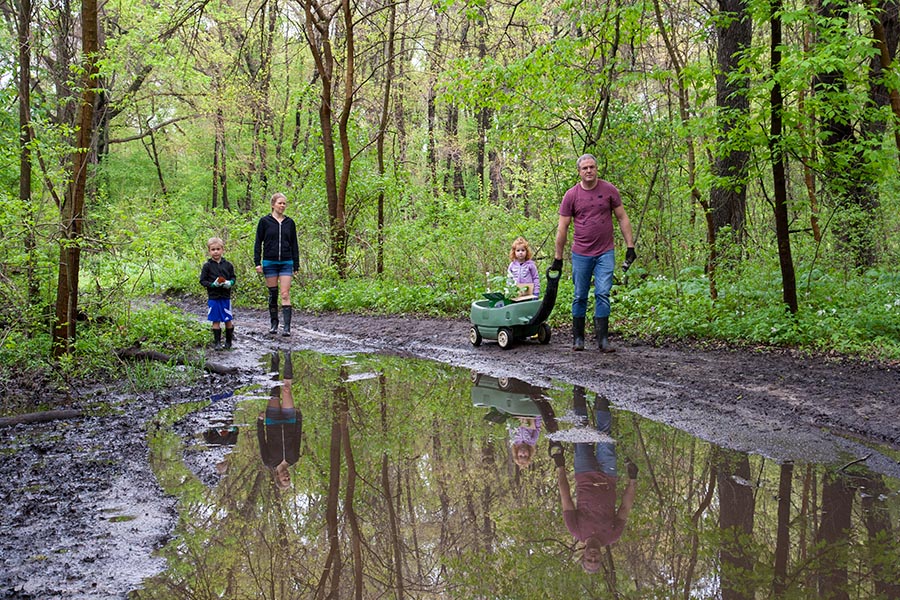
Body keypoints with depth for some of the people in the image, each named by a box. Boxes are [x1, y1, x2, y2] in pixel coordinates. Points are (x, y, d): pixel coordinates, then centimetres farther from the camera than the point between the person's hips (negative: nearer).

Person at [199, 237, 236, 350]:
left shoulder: (228, 265, 3)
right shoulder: (207, 266, -2)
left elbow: (233, 277, 12)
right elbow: (202, 281, -1)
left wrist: (230, 283, -10)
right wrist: (213, 284, -17)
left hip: (226, 297, 1)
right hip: (213, 297, -1)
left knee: (228, 320, 6)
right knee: (216, 321, 4)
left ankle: (229, 341, 20)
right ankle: (217, 342, 12)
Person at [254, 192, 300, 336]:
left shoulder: (289, 222, 7)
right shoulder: (264, 221, 1)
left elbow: (294, 244, 11)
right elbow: (258, 242, 3)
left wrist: (296, 265, 8)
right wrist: (257, 262, -4)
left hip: (286, 263, 1)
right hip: (270, 263, -1)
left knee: (285, 294, -7)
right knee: (272, 294, 6)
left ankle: (287, 327, -10)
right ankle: (274, 323, 21)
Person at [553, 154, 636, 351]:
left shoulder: (609, 190, 1)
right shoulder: (571, 195, 0)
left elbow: (622, 218, 7)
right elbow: (562, 228, 3)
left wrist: (630, 246, 1)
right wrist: (558, 258, 3)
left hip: (605, 253, 0)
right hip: (581, 254, 0)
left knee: (603, 294, -5)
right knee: (580, 297, 7)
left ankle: (603, 340, -2)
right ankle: (578, 338, 18)